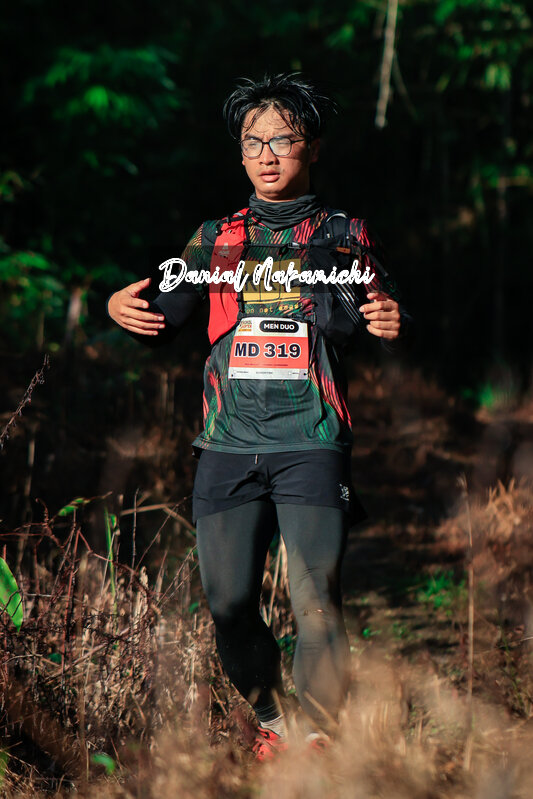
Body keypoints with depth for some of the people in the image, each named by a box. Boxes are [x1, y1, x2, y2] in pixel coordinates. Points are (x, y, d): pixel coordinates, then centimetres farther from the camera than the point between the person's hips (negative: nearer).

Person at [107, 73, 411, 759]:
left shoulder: (344, 236, 11)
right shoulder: (216, 240, 16)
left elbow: (383, 326, 7)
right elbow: (164, 320, 17)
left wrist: (394, 326, -17)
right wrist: (124, 311, -6)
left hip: (311, 444, -2)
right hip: (229, 445, 2)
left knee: (315, 604, -13)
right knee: (229, 606, -1)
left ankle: (319, 742, -2)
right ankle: (269, 720, 22)